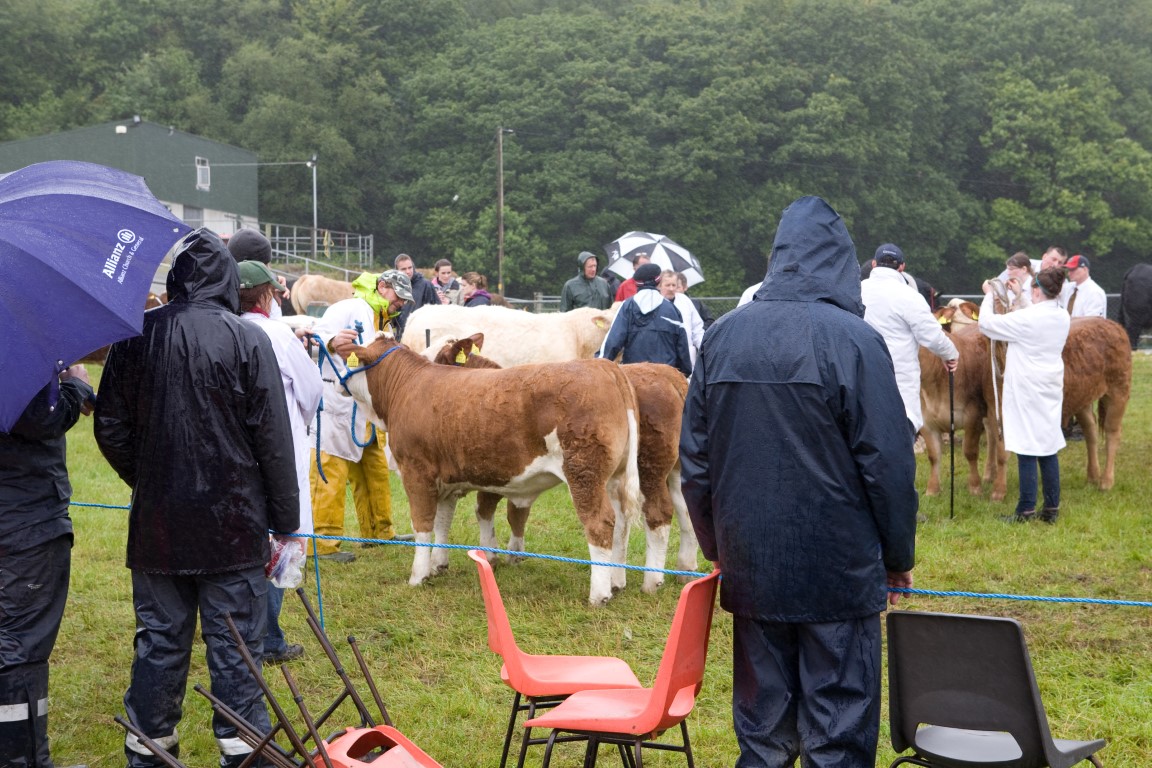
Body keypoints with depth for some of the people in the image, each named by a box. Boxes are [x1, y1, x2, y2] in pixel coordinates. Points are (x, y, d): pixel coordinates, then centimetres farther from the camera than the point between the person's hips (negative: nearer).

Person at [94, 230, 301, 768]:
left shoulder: (134, 337, -1)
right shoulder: (246, 339, -10)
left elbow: (110, 429, 5)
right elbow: (274, 439, -8)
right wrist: (286, 522, 0)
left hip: (156, 523, 3)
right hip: (233, 523, -3)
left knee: (159, 642, 14)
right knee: (235, 644, 5)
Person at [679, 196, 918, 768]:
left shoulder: (722, 335, 2)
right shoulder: (854, 339, -11)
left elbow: (694, 458, 8)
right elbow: (888, 462, -10)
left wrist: (717, 547, 18)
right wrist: (898, 557, 3)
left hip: (750, 568, 4)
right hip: (839, 570, -4)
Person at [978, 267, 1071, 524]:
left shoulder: (1028, 318, -18)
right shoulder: (1063, 318, 4)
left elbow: (986, 323, -13)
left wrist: (989, 295, 3)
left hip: (1027, 392, -7)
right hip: (1051, 389, 7)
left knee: (1027, 449, -3)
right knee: (1048, 448, 11)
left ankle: (1026, 511, 0)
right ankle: (1052, 509, 15)